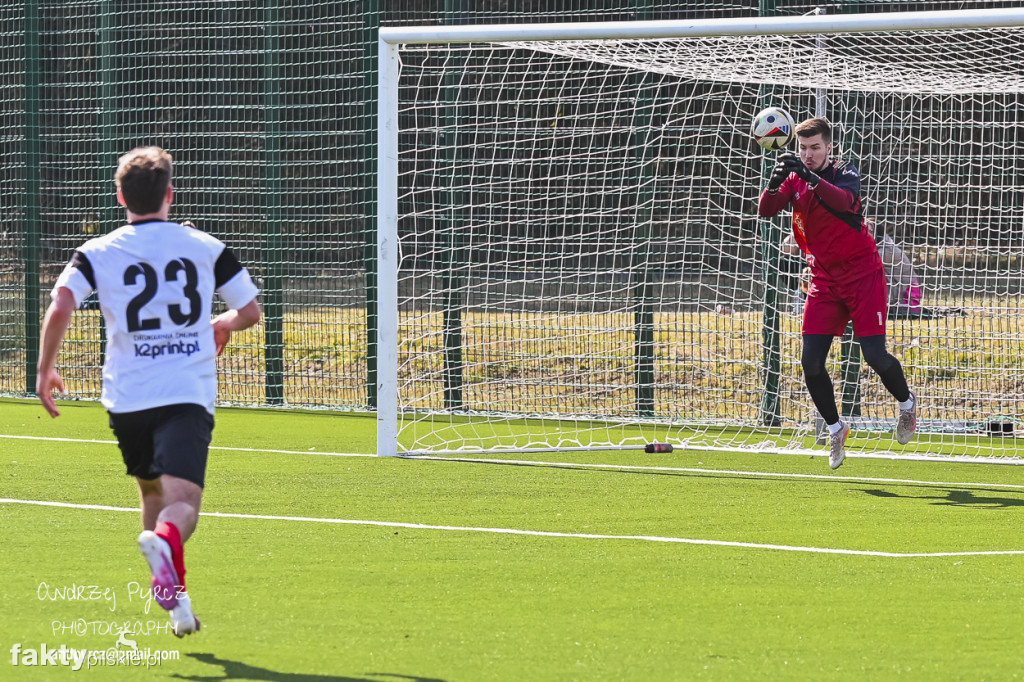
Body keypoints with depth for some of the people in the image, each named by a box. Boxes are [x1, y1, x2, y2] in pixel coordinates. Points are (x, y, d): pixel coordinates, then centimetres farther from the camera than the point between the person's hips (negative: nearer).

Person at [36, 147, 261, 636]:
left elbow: (59, 309, -11)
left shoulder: (97, 253, 3)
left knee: (152, 491, 24)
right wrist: (221, 326, 33)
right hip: (189, 394, -2)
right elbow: (250, 311, 11)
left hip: (127, 397, 2)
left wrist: (45, 371, 2)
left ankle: (173, 596, 25)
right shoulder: (205, 248, 6)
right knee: (182, 501, -15)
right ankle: (166, 540, -50)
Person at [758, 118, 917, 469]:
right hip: (824, 279, 4)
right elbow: (765, 210, -13)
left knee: (875, 355, -10)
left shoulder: (845, 173, -11)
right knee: (810, 362, -7)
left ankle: (906, 401, 21)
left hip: (862, 274, -4)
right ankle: (835, 428, 13)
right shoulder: (795, 179, 2)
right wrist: (774, 183, -35)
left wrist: (810, 176, -52)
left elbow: (844, 200, -35)